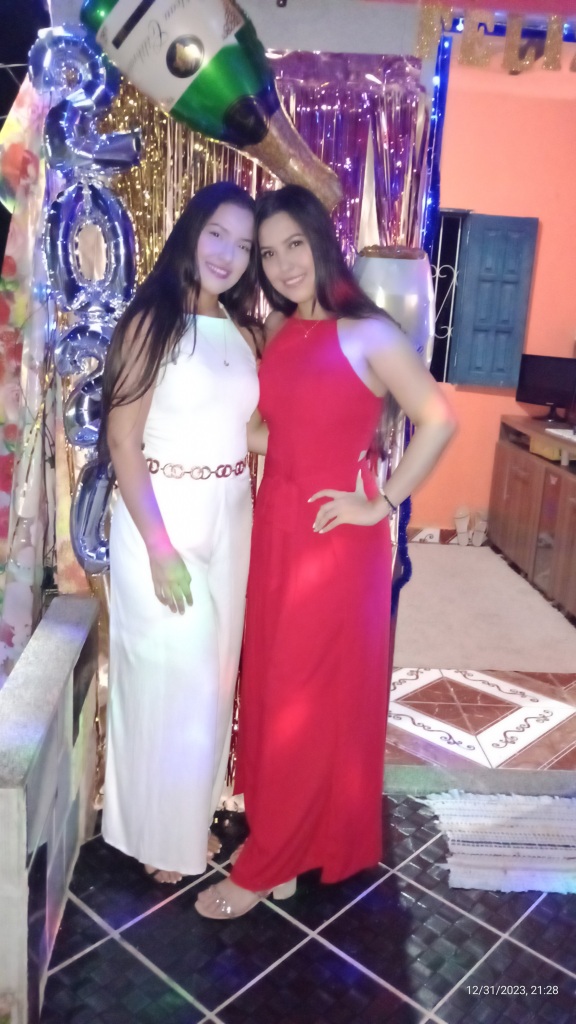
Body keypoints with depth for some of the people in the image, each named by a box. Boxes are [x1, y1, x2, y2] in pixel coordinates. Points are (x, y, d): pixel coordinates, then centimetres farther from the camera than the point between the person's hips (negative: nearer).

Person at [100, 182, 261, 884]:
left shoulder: (244, 331, 7)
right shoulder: (151, 322, -12)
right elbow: (122, 441, -15)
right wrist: (160, 546, -18)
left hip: (229, 519, 6)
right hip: (161, 516, -6)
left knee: (211, 673, 17)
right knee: (166, 675, 6)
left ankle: (191, 816, 39)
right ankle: (156, 835, 30)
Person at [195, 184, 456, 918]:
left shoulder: (368, 333, -10)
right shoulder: (278, 330, 9)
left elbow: (439, 420, -13)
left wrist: (383, 503, -12)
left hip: (335, 535, -7)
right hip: (274, 526, 7)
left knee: (309, 699, 5)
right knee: (268, 686, 15)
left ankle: (262, 869, 20)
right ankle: (287, 848, 36)